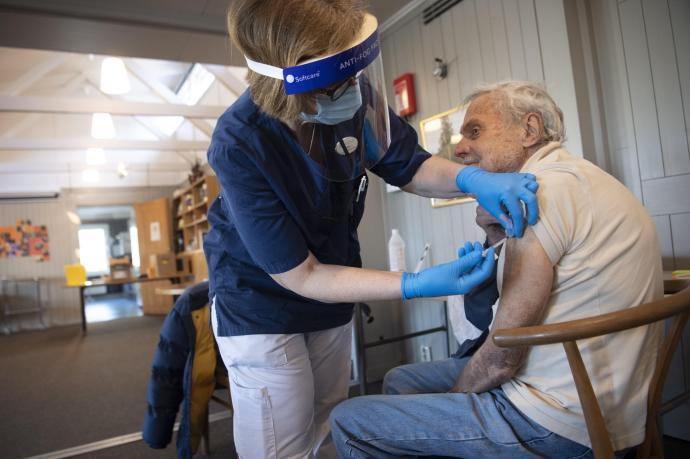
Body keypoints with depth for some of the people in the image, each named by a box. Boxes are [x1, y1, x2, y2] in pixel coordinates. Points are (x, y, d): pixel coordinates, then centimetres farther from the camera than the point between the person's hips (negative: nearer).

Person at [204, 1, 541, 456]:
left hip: (331, 293, 5)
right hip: (261, 302, -4)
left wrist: (471, 178, -23)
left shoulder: (355, 97, -20)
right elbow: (300, 276, -27)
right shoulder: (240, 145, -32)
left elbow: (410, 167, -2)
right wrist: (417, 284, -35)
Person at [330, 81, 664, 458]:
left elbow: (500, 360, -19)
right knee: (399, 381, 19)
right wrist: (497, 232, 0)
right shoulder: (567, 177, 11)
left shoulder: (545, 188, -20)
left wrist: (452, 399, 0)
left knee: (348, 421, -5)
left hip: (558, 424, -10)